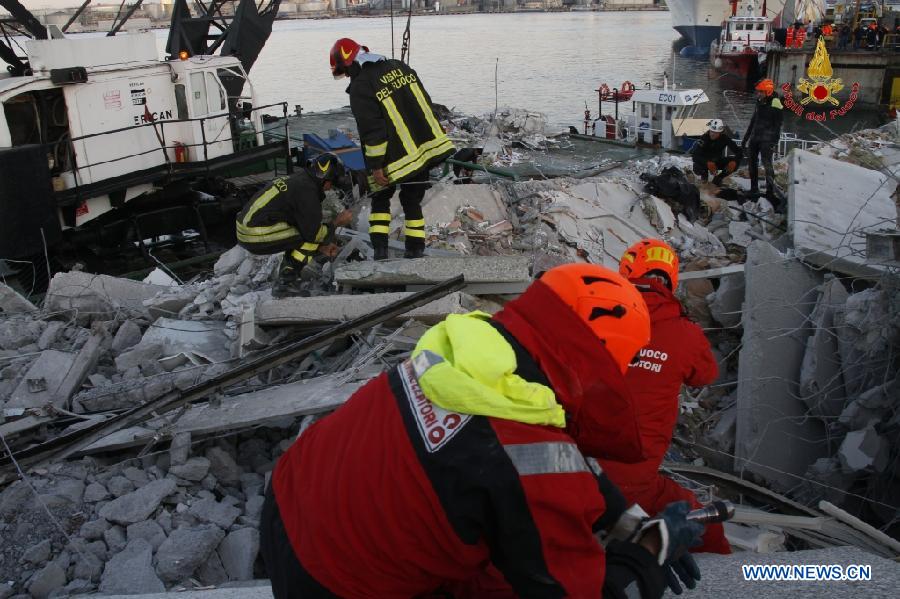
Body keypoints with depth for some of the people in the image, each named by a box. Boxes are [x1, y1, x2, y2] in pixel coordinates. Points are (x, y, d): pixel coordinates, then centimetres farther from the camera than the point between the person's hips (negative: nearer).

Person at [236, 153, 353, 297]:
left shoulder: (297, 180, 17)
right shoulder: (306, 191, -14)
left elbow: (305, 227, 26)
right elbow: (313, 234, -12)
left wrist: (321, 247, 24)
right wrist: (336, 223, 2)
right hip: (256, 238, -10)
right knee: (311, 240, -8)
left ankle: (285, 278, 20)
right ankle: (285, 284, -7)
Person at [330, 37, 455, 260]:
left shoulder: (360, 87, -12)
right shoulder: (398, 66, 9)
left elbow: (371, 130, -17)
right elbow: (426, 102, 12)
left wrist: (375, 165, -11)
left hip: (397, 157, -5)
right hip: (427, 148, 6)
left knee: (381, 198, 15)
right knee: (412, 201, 15)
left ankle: (380, 251, 8)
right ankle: (415, 251, 16)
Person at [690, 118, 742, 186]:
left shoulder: (725, 138, -19)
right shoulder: (704, 138, -26)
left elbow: (739, 152, -19)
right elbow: (694, 155, -36)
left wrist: (734, 162, -41)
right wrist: (707, 163, -50)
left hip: (718, 161, 3)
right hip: (705, 162, -3)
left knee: (734, 162, -22)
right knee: (697, 169, -36)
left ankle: (718, 178, -1)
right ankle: (704, 174, 3)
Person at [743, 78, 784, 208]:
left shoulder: (776, 106, -9)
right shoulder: (760, 104, 14)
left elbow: (777, 126, -13)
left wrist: (774, 142, -20)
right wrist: (745, 138, 21)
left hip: (767, 139, -8)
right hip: (755, 137, 8)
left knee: (767, 163, -13)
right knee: (752, 163, 9)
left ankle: (770, 190, -12)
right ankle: (754, 189, 16)